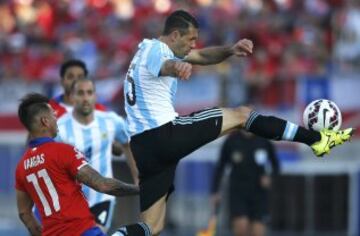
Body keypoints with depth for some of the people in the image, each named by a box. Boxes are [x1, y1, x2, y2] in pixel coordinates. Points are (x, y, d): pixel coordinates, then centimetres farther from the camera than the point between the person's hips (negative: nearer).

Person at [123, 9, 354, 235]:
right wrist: (178, 66, -60)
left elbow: (203, 56, 21)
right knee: (241, 114, 1)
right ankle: (317, 139, 4)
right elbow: (165, 66, -35)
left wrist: (230, 50, 0)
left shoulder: (152, 49, 22)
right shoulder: (155, 49, -8)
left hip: (142, 146, 9)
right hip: (166, 134, -9)